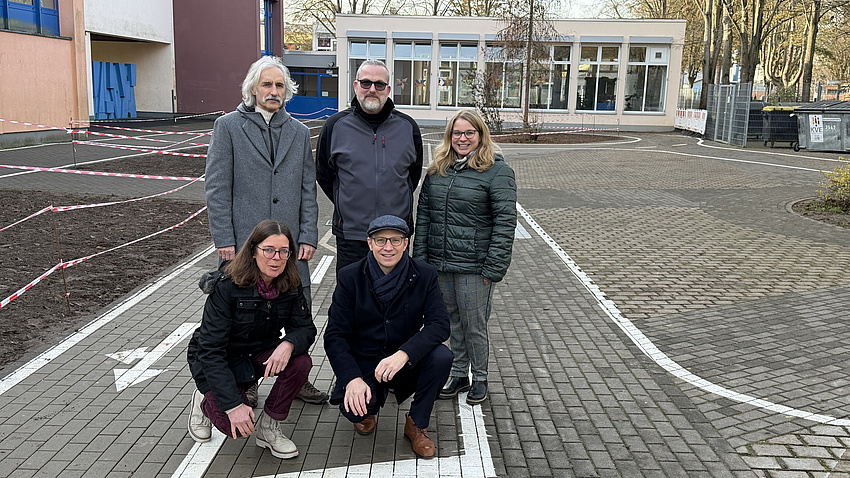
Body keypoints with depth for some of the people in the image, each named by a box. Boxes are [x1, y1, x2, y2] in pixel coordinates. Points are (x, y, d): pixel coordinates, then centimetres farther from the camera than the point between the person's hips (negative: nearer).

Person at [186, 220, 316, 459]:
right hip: (216, 361, -4)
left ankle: (268, 426, -3)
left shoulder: (290, 286, -12)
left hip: (260, 354, 4)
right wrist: (233, 405, -34)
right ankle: (205, 403, 14)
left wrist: (289, 343, -36)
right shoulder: (227, 287, -27)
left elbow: (306, 329, -10)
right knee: (236, 426, -22)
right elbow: (211, 351, -28)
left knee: (301, 362, -25)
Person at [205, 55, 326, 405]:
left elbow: (308, 189, 10)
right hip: (243, 241, -3)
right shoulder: (228, 126, 2)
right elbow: (217, 188, -2)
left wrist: (308, 236, 1)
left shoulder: (299, 132, 12)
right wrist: (224, 240, -8)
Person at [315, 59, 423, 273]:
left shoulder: (408, 126, 4)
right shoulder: (336, 125, 1)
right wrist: (347, 204, 7)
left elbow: (415, 172, 17)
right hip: (351, 234, -1)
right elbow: (323, 175, 10)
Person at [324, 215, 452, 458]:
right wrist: (353, 378, -26)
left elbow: (440, 324, -17)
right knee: (354, 407, -29)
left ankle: (416, 424, -3)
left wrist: (404, 353, -34)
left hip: (406, 365, 1)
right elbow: (334, 335, -10)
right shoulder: (350, 277, -8)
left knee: (442, 356, -28)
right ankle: (367, 409, 13)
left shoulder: (425, 275, -7)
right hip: (363, 365, -1)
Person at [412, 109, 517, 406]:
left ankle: (480, 378, 24)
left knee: (474, 325, 5)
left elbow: (505, 222, -11)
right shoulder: (437, 169, 10)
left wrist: (493, 268, -15)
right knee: (453, 322, 16)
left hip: (473, 265, -5)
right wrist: (420, 256, 6)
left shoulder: (497, 171, -7)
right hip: (440, 262, 5)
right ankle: (459, 375, 30)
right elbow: (423, 214, 12)